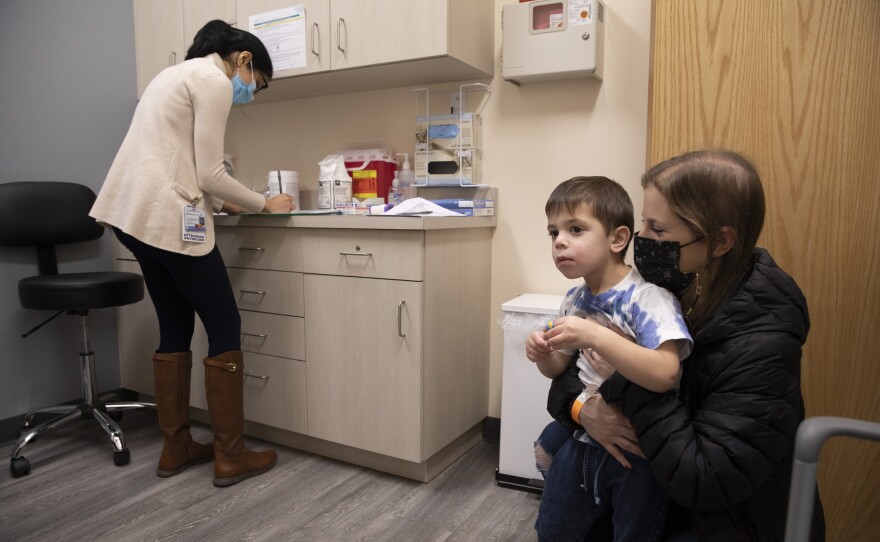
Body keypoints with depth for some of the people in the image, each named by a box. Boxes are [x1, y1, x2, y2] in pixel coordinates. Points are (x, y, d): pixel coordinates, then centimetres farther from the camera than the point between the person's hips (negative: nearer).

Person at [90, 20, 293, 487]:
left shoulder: (180, 73, 24)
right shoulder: (214, 81, -6)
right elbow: (209, 173, -12)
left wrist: (220, 204, 16)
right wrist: (264, 205, 1)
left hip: (134, 211, 10)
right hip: (167, 218, -10)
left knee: (175, 329, 15)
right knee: (225, 328, -1)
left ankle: (175, 447, 23)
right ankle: (230, 456, 8)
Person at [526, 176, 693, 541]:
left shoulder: (647, 297, -22)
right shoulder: (574, 301, -2)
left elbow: (666, 374, -35)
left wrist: (594, 336, -40)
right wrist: (543, 355, -12)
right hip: (587, 440, 7)